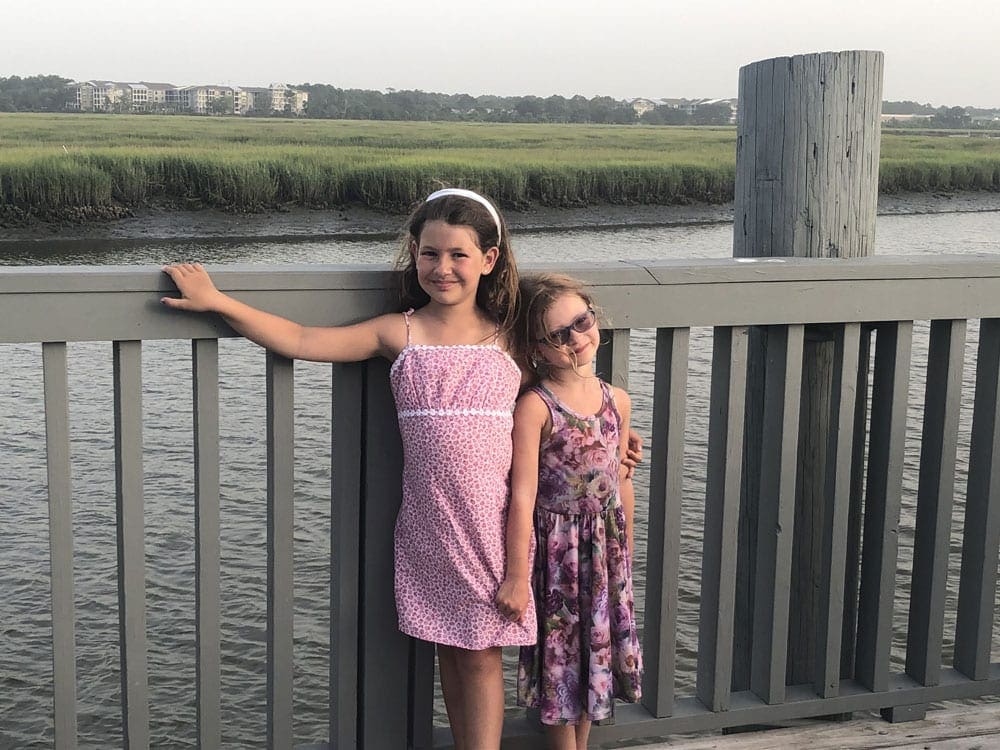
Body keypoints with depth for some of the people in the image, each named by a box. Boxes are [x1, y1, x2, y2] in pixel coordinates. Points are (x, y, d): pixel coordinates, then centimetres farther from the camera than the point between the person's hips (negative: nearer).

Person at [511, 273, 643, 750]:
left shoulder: (616, 401, 0)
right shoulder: (534, 407, -18)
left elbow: (622, 482, 9)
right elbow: (523, 495, -20)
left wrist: (625, 547, 14)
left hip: (605, 544, 6)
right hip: (557, 546, -5)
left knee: (598, 646, 17)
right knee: (561, 654, 8)